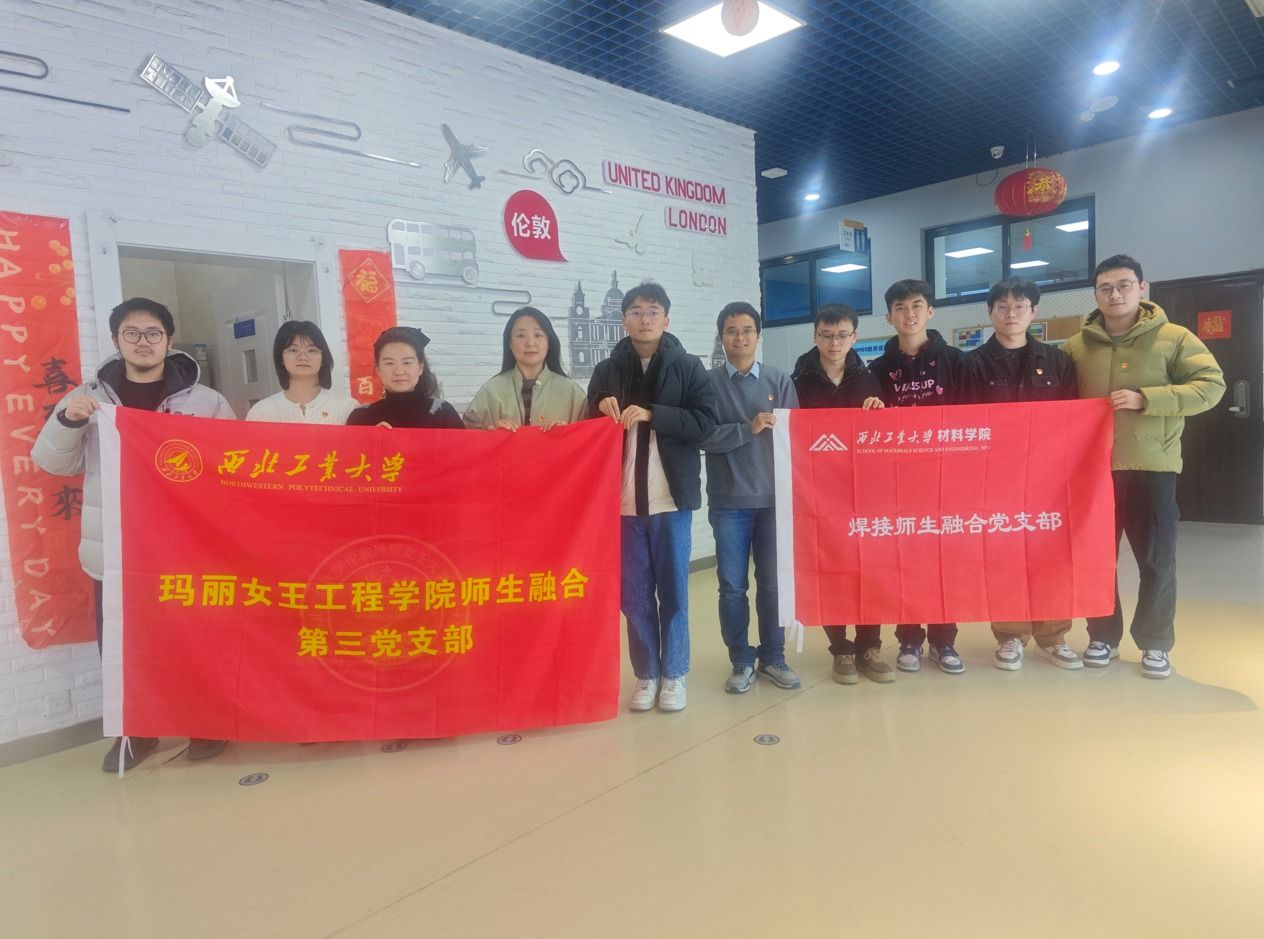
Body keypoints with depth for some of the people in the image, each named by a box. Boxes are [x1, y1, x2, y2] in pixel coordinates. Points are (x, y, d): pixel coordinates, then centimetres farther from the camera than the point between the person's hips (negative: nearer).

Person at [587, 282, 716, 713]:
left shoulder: (689, 367, 2)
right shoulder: (606, 371, 8)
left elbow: (705, 421, -8)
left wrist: (651, 414, -17)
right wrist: (603, 410, -10)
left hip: (672, 498, -2)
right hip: (623, 500, 2)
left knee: (673, 591, 8)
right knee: (635, 595, 9)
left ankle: (674, 674, 22)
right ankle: (646, 674, 23)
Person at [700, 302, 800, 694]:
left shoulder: (780, 381, 6)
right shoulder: (708, 382, 1)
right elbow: (705, 437, -8)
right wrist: (748, 429, -18)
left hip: (774, 498, 1)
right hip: (728, 501, -1)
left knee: (773, 583, 8)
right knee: (732, 586, 4)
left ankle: (773, 658, 23)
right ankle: (741, 662, 18)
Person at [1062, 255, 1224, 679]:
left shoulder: (1174, 338, -1)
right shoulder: (1077, 346, 5)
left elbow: (1211, 386, -9)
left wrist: (1144, 399, -20)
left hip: (1152, 467, -2)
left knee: (1157, 559, 5)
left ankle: (1155, 643, 20)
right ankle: (1103, 637, 23)